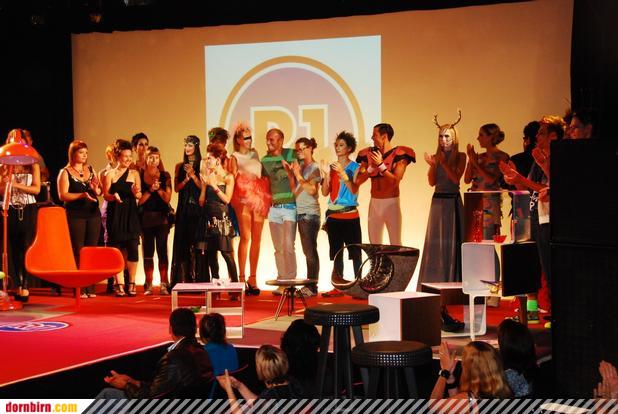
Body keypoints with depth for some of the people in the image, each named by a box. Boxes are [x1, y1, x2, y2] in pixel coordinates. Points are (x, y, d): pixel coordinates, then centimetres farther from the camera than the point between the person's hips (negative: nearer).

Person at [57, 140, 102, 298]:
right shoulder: (65, 172, 0)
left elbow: (100, 192, 12)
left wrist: (96, 189, -10)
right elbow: (62, 195, -10)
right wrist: (82, 195, -20)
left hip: (93, 214, 4)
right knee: (78, 251, -4)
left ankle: (90, 288, 6)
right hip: (75, 215, -4)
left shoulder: (91, 170, 13)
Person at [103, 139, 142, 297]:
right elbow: (105, 195, 1)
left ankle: (131, 283, 4)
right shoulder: (110, 174, 6)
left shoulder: (134, 174, 11)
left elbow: (139, 195, 6)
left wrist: (136, 193, -16)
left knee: (132, 248, -6)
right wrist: (114, 196, -20)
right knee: (117, 249, -3)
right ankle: (119, 284, 3)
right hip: (115, 215, -1)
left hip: (130, 214, 1)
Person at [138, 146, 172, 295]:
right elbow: (139, 200, -1)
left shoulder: (165, 176, 4)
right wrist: (150, 190, -15)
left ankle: (164, 284, -2)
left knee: (162, 250, -5)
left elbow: (167, 198, 0)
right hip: (146, 216, 0)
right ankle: (148, 285, 8)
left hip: (161, 216, 0)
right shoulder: (140, 175, 3)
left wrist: (159, 189, -15)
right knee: (147, 252, 3)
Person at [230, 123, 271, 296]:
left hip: (259, 197, 5)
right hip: (244, 197, -5)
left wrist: (267, 194, 10)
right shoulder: (235, 157, 4)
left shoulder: (255, 153, 19)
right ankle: (242, 278, -9)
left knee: (257, 238, 2)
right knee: (245, 237, -11)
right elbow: (233, 178, -3)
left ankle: (252, 278, 7)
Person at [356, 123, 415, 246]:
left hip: (391, 203, -4)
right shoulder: (368, 154, 6)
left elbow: (395, 181, -15)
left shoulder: (399, 155, -7)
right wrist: (372, 167, -13)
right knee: (374, 245, 7)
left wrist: (381, 165, -20)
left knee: (395, 244, -4)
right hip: (374, 203, 4)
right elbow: (358, 181, 0)